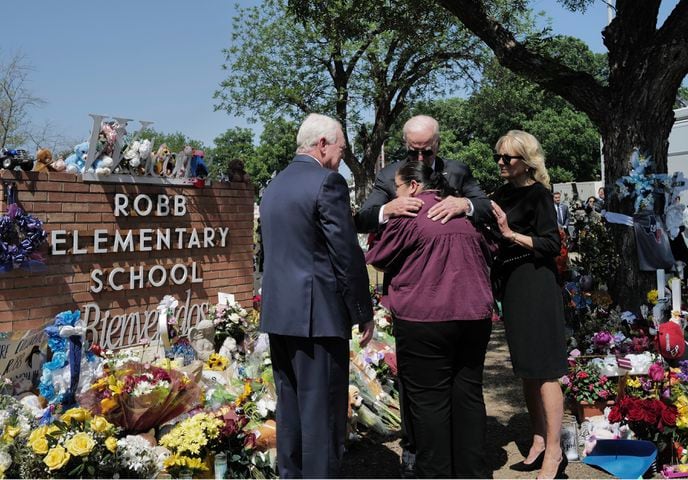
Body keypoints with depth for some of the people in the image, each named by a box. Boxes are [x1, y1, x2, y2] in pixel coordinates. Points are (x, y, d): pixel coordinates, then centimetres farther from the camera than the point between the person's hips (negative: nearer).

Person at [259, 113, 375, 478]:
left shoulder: (274, 185, 14)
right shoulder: (328, 182, -12)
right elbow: (347, 255, -14)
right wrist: (364, 313, -6)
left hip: (277, 312, 8)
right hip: (317, 314, -8)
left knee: (289, 407, 16)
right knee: (322, 412, 0)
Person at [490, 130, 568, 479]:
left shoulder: (538, 194, -8)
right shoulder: (501, 194, 12)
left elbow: (552, 245, -14)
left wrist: (511, 233, -21)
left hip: (536, 286, -8)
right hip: (511, 285, 8)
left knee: (543, 370, -5)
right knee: (526, 369, 13)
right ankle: (538, 443, 23)